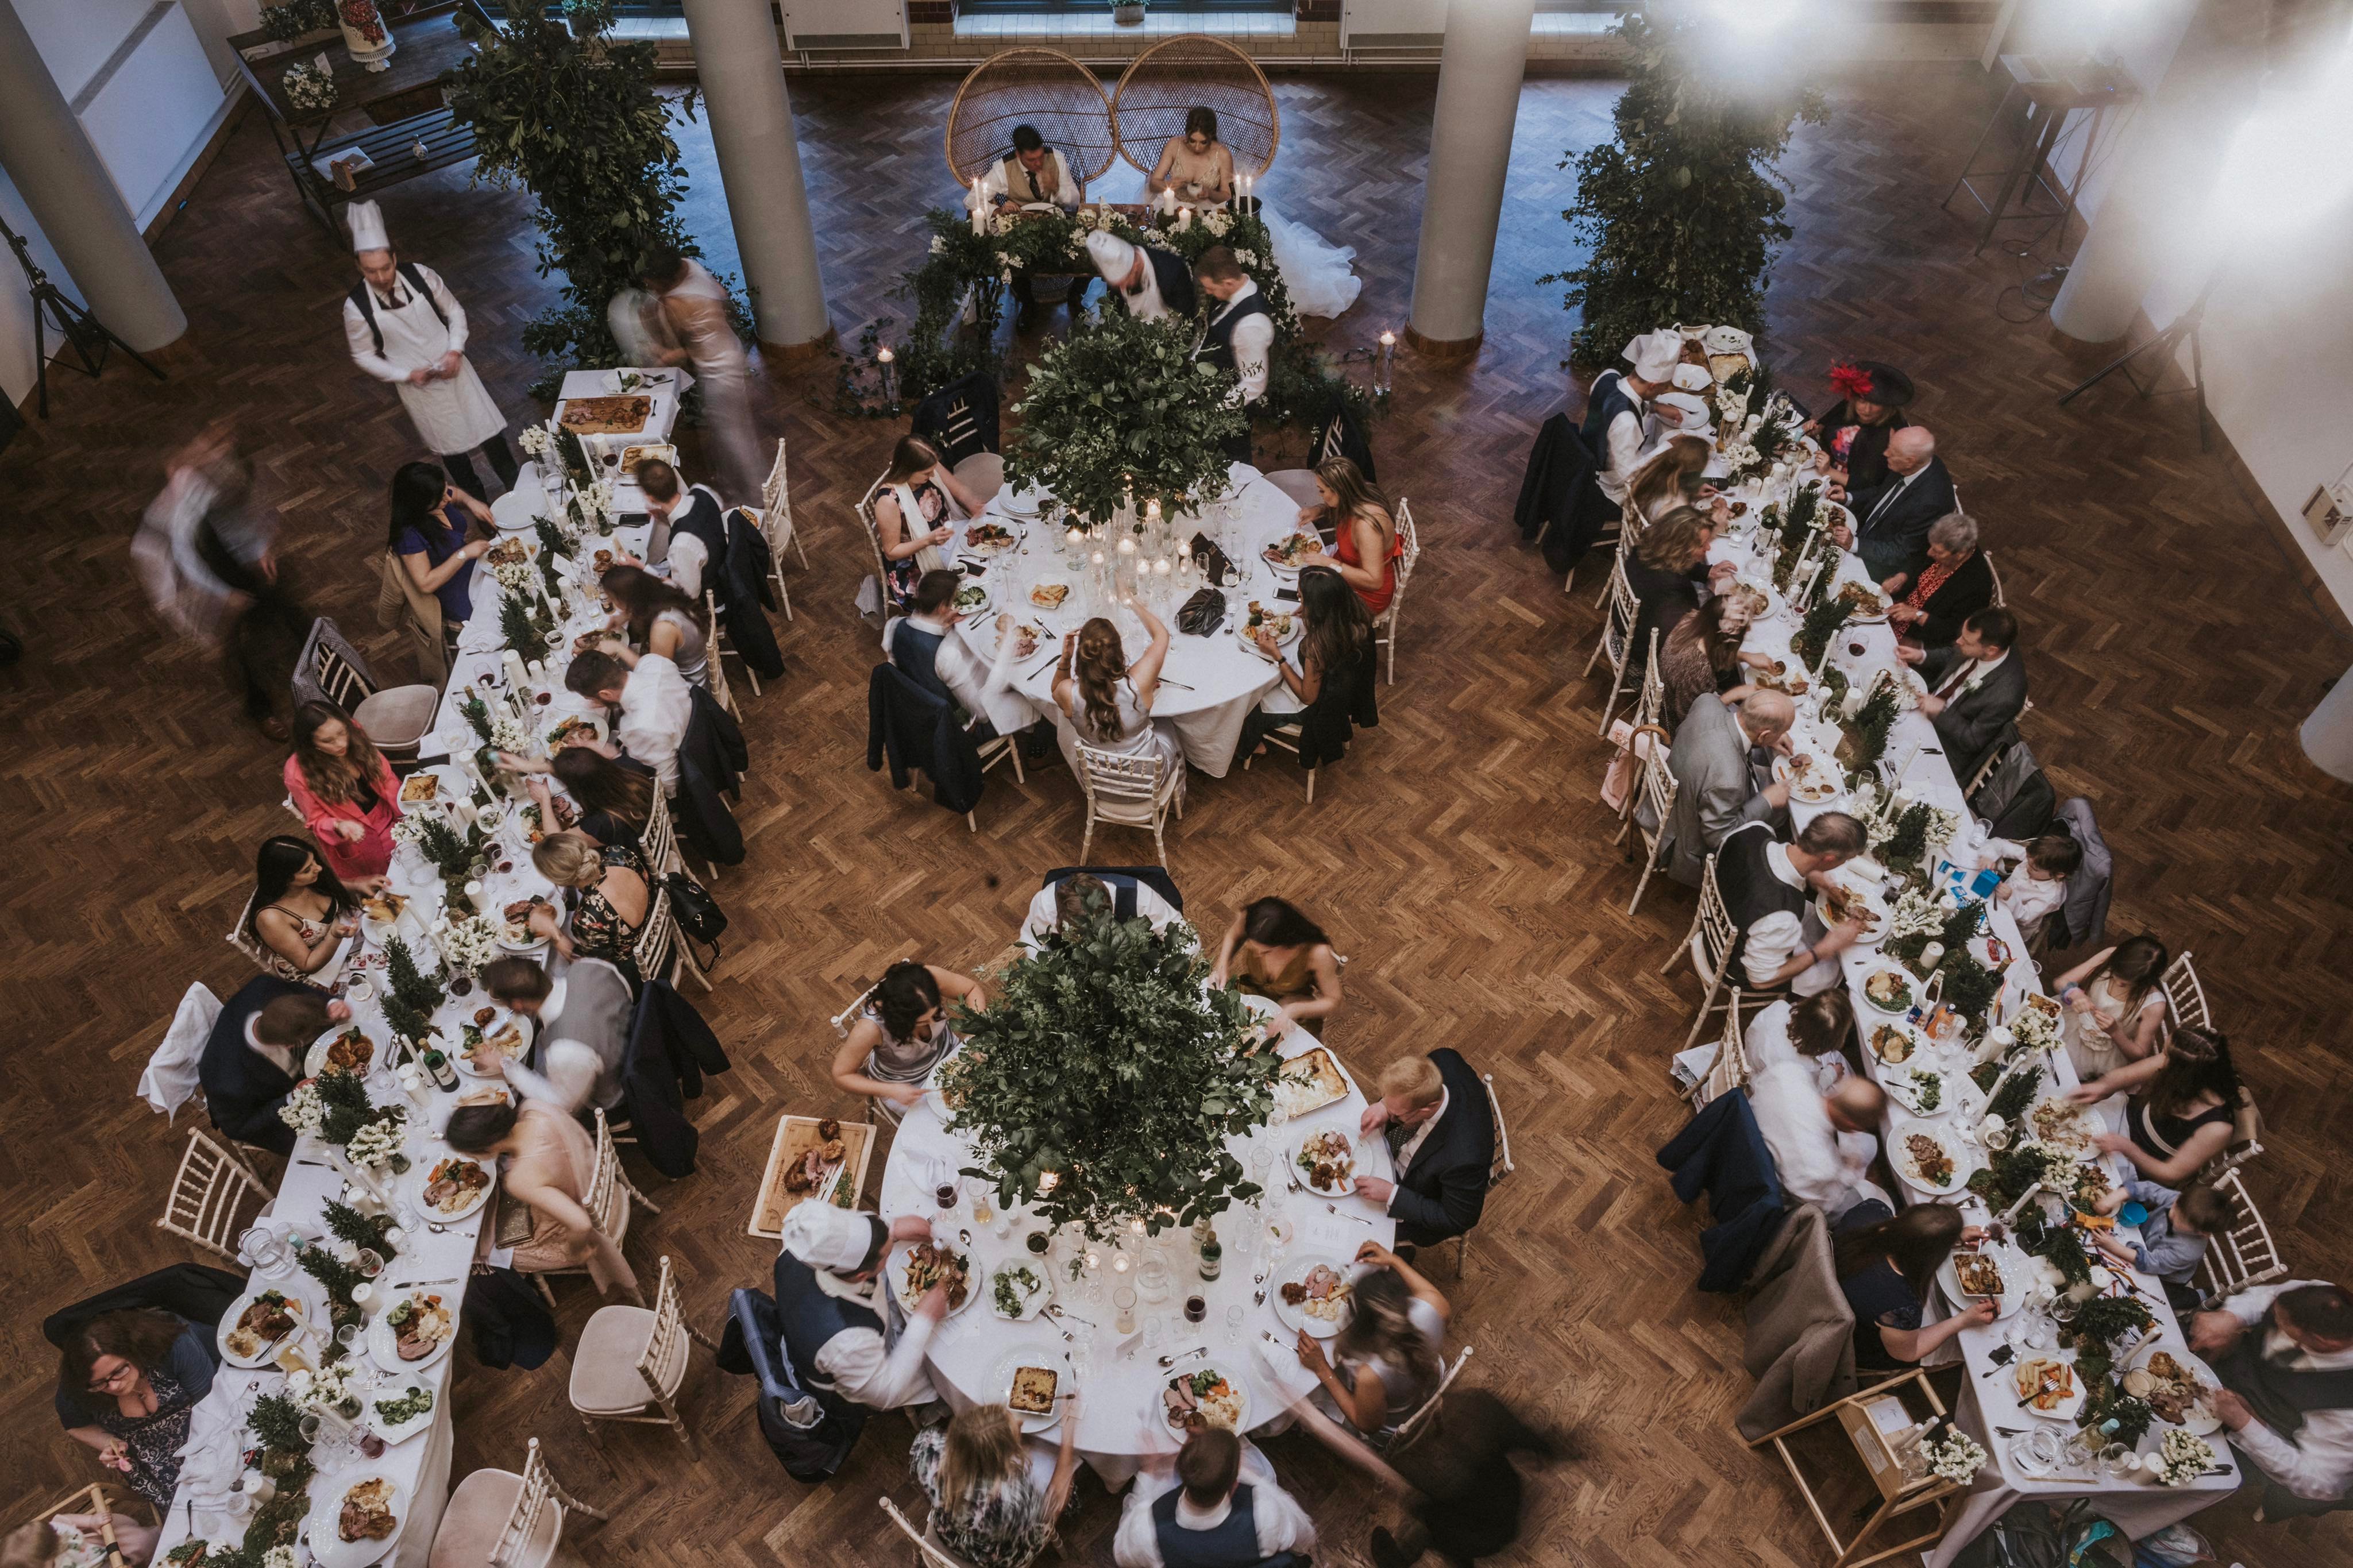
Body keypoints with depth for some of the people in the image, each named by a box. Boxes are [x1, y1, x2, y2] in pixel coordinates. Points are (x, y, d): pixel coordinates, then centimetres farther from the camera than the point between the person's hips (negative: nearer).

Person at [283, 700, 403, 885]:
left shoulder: (354, 736, -12)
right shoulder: (299, 773, -19)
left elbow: (387, 778, 0)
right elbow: (317, 821, -7)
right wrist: (338, 827, -30)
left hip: (388, 818, 4)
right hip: (354, 841, -4)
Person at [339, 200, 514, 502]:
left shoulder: (420, 275, -16)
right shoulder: (357, 306, -18)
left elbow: (455, 311, -1)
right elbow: (364, 356, -6)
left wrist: (456, 351, -15)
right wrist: (407, 375, -17)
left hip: (453, 369, 1)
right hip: (417, 384, -1)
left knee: (490, 430, 11)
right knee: (451, 448, 13)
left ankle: (516, 487, 34)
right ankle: (481, 504, 34)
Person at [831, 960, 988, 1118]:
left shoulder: (929, 977, -35)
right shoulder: (871, 1027, -39)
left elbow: (972, 989, -15)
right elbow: (841, 1075, -23)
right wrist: (891, 1091, -33)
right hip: (903, 1085, -3)